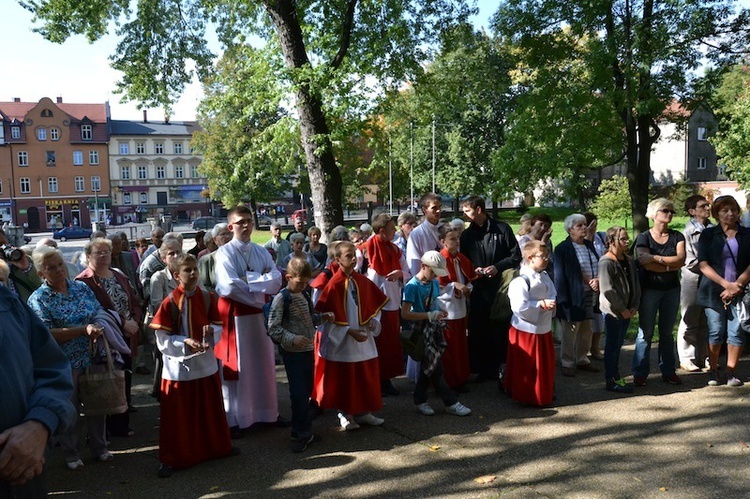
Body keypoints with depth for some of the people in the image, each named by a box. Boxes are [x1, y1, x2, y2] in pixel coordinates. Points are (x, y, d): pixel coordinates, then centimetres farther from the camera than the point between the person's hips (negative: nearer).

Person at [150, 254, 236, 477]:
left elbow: (218, 327, 3)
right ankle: (171, 459, 21)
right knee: (177, 416, 6)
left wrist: (211, 331, -19)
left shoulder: (207, 298, -2)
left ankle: (217, 446, 37)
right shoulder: (169, 303, -12)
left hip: (206, 364, 4)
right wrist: (185, 342, -25)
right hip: (178, 367, -4)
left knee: (210, 410, 18)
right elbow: (163, 340, -11)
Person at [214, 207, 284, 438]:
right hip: (234, 315, -5)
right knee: (236, 367, 2)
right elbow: (230, 287, -21)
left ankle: (268, 411, 27)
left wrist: (249, 281, -18)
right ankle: (236, 419, 14)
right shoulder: (224, 253, -8)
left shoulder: (261, 252, 7)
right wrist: (261, 287, -13)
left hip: (259, 313, 5)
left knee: (264, 363, 12)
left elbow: (276, 280, -5)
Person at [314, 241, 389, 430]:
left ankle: (363, 412, 27)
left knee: (366, 376, 12)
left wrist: (374, 320, -6)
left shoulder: (362, 281, 2)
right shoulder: (334, 284, -15)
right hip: (341, 341, -5)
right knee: (344, 378, 7)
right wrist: (349, 331, -19)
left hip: (364, 338, 6)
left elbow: (374, 304, 12)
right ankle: (345, 414, 23)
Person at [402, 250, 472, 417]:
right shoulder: (412, 286, -16)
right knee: (435, 367, -1)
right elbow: (405, 314, -21)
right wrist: (430, 316, -22)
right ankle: (451, 402, 6)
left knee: (428, 366, 12)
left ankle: (420, 400, 23)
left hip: (433, 329, 7)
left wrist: (440, 314, 1)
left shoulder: (434, 283, 6)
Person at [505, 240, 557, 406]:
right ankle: (528, 397, 22)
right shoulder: (521, 280, -21)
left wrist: (551, 303, -8)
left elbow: (553, 294, 15)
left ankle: (545, 394, 35)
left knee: (546, 364, 18)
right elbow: (519, 306, -27)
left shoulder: (545, 276, 7)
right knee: (526, 367, 5)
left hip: (544, 328, 8)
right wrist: (541, 304, -22)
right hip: (526, 330, -8)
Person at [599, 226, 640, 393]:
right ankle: (611, 381, 8)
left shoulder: (628, 261, 11)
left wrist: (634, 306, 1)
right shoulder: (606, 262, -14)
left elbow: (635, 284, 13)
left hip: (627, 311, 7)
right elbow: (607, 289, -19)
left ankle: (615, 376, 24)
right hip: (612, 311, -7)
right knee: (612, 345, 0)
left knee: (618, 344, 14)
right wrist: (622, 309, -15)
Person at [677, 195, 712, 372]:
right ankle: (686, 358, 11)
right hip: (692, 279, -5)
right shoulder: (687, 232, -7)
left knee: (706, 322, 10)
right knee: (689, 322, 2)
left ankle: (703, 357, 20)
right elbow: (690, 261, -11)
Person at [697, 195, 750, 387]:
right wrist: (726, 284, -13)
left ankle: (731, 372, 13)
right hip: (714, 291, -1)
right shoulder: (708, 235, 4)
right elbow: (704, 265, -4)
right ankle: (713, 371, 16)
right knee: (716, 332, 3)